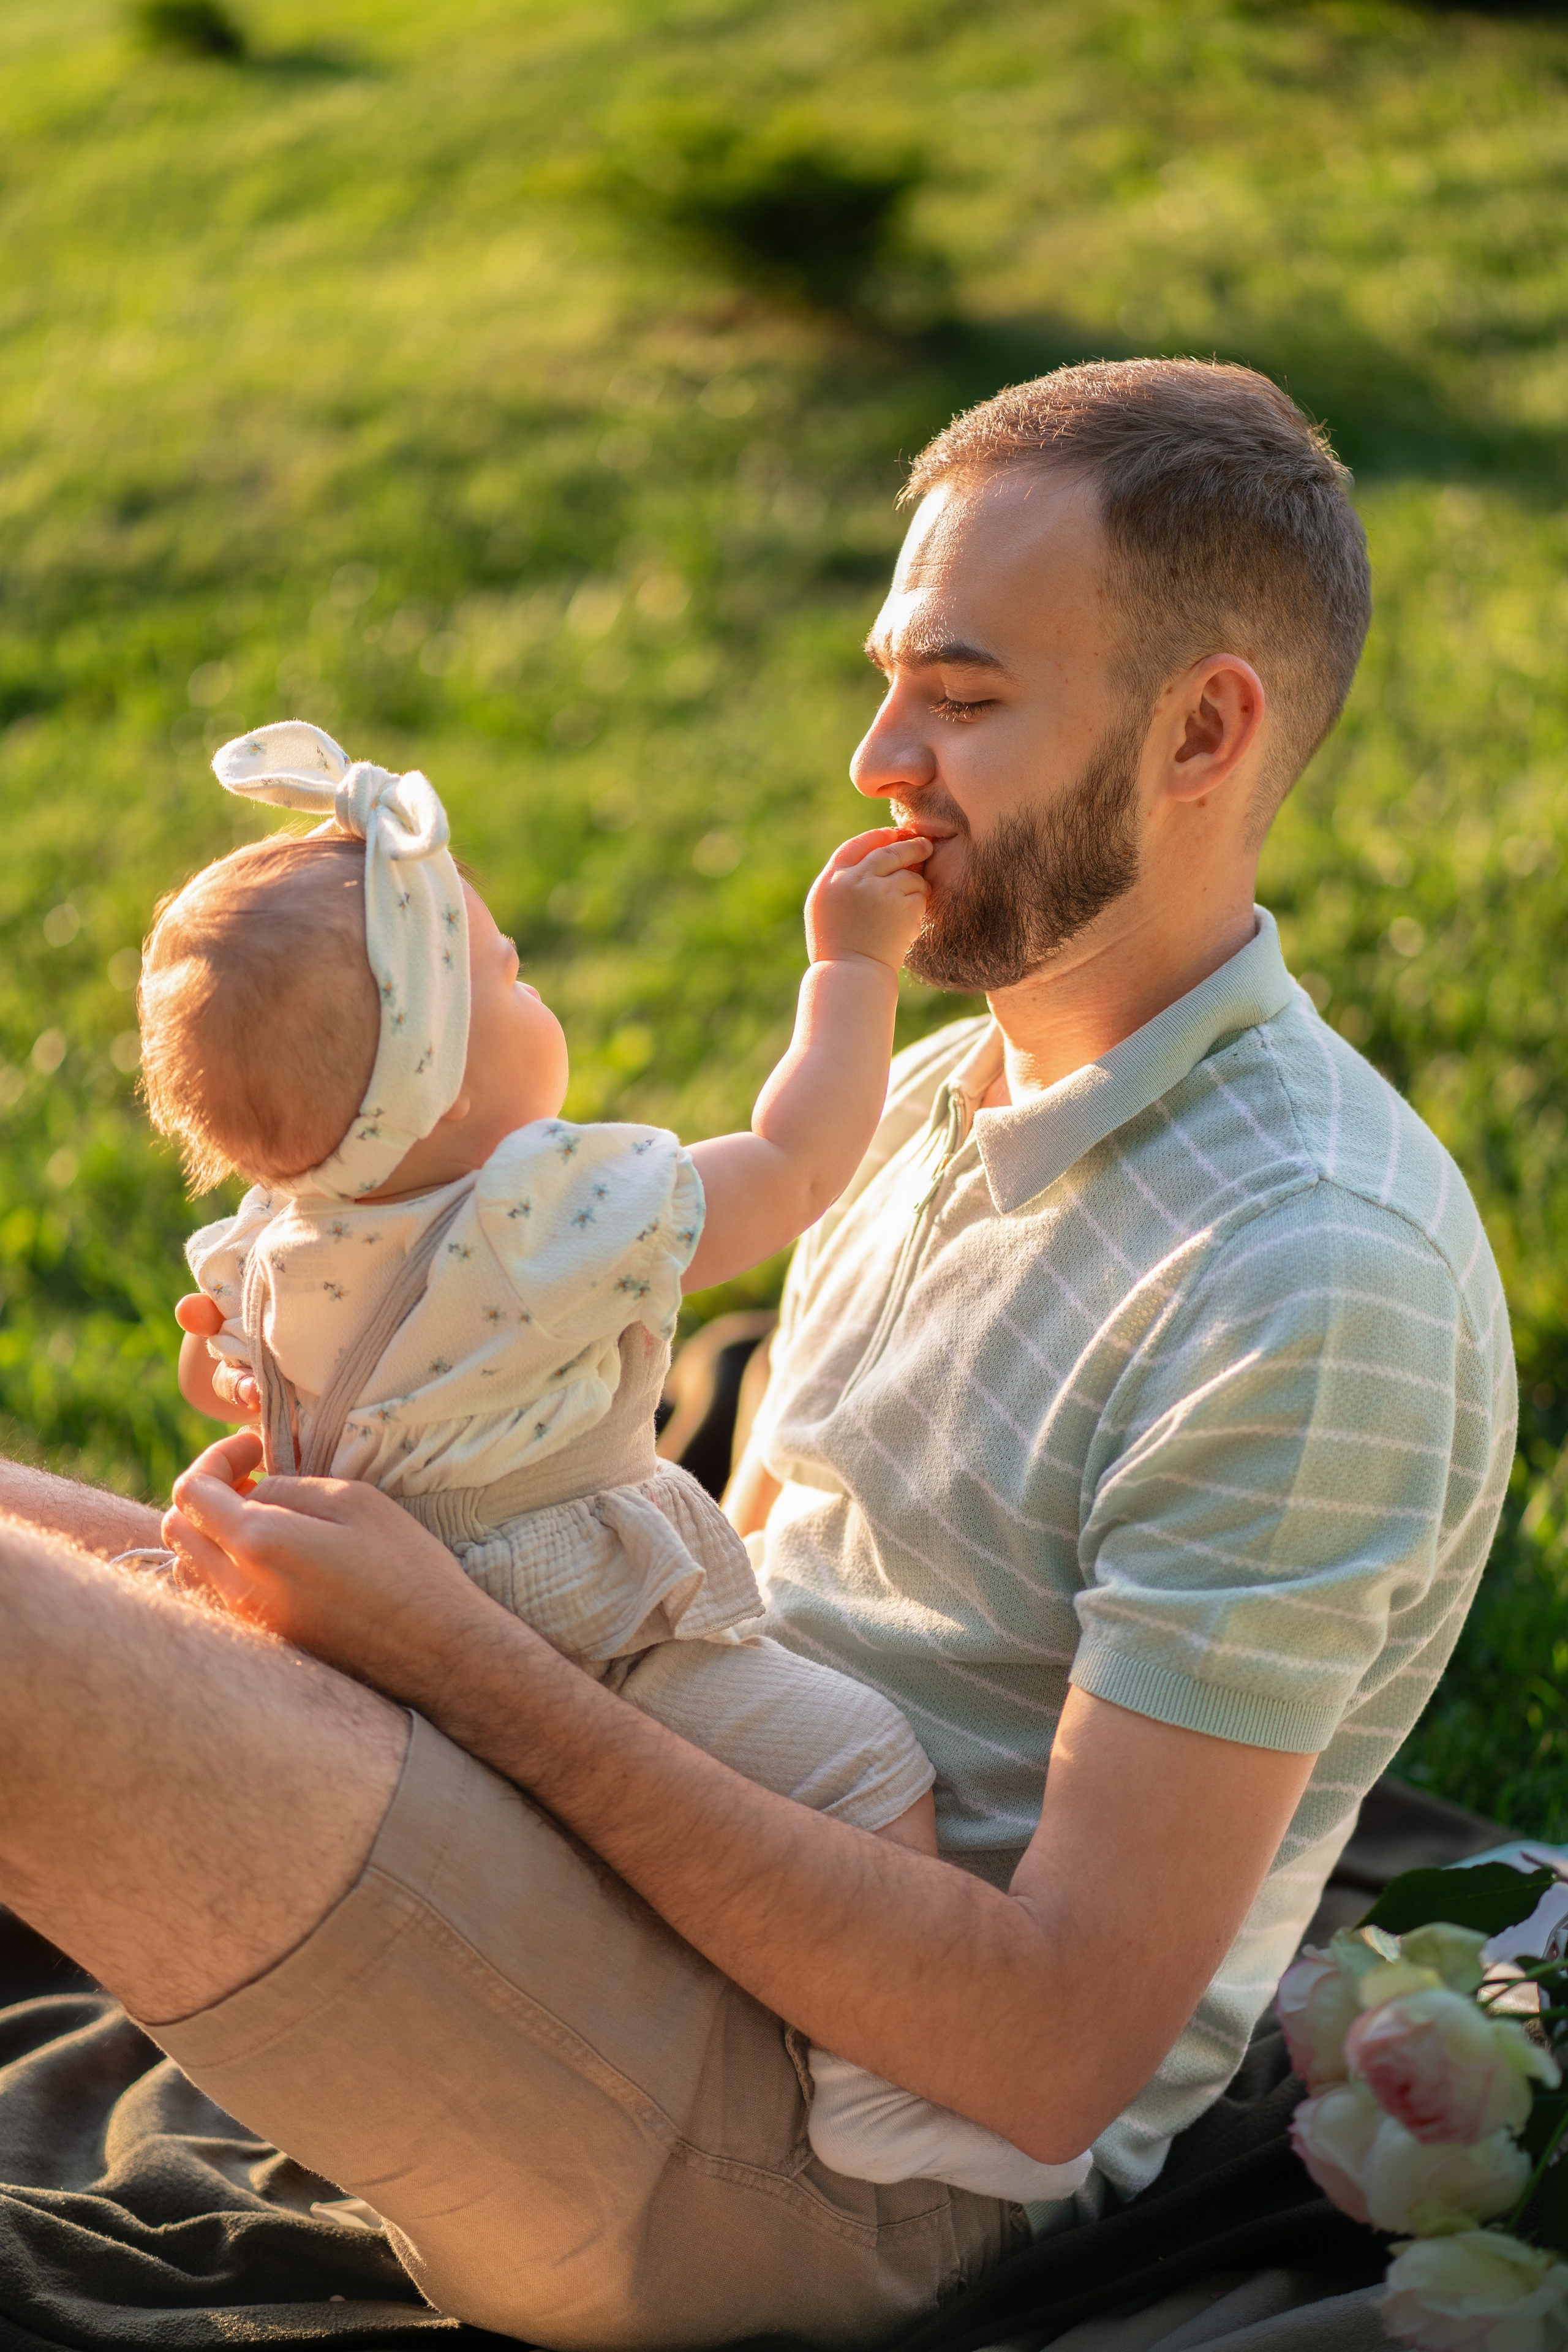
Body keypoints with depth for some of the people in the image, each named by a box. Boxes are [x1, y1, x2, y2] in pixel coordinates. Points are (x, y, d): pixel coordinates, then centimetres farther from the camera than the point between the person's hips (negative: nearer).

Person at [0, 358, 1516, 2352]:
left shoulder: (1313, 1283, -20)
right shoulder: (945, 1097, 10)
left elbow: (1059, 2051, -23)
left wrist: (462, 1657, -23)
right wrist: (391, 1481, -2)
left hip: (841, 2159, -9)